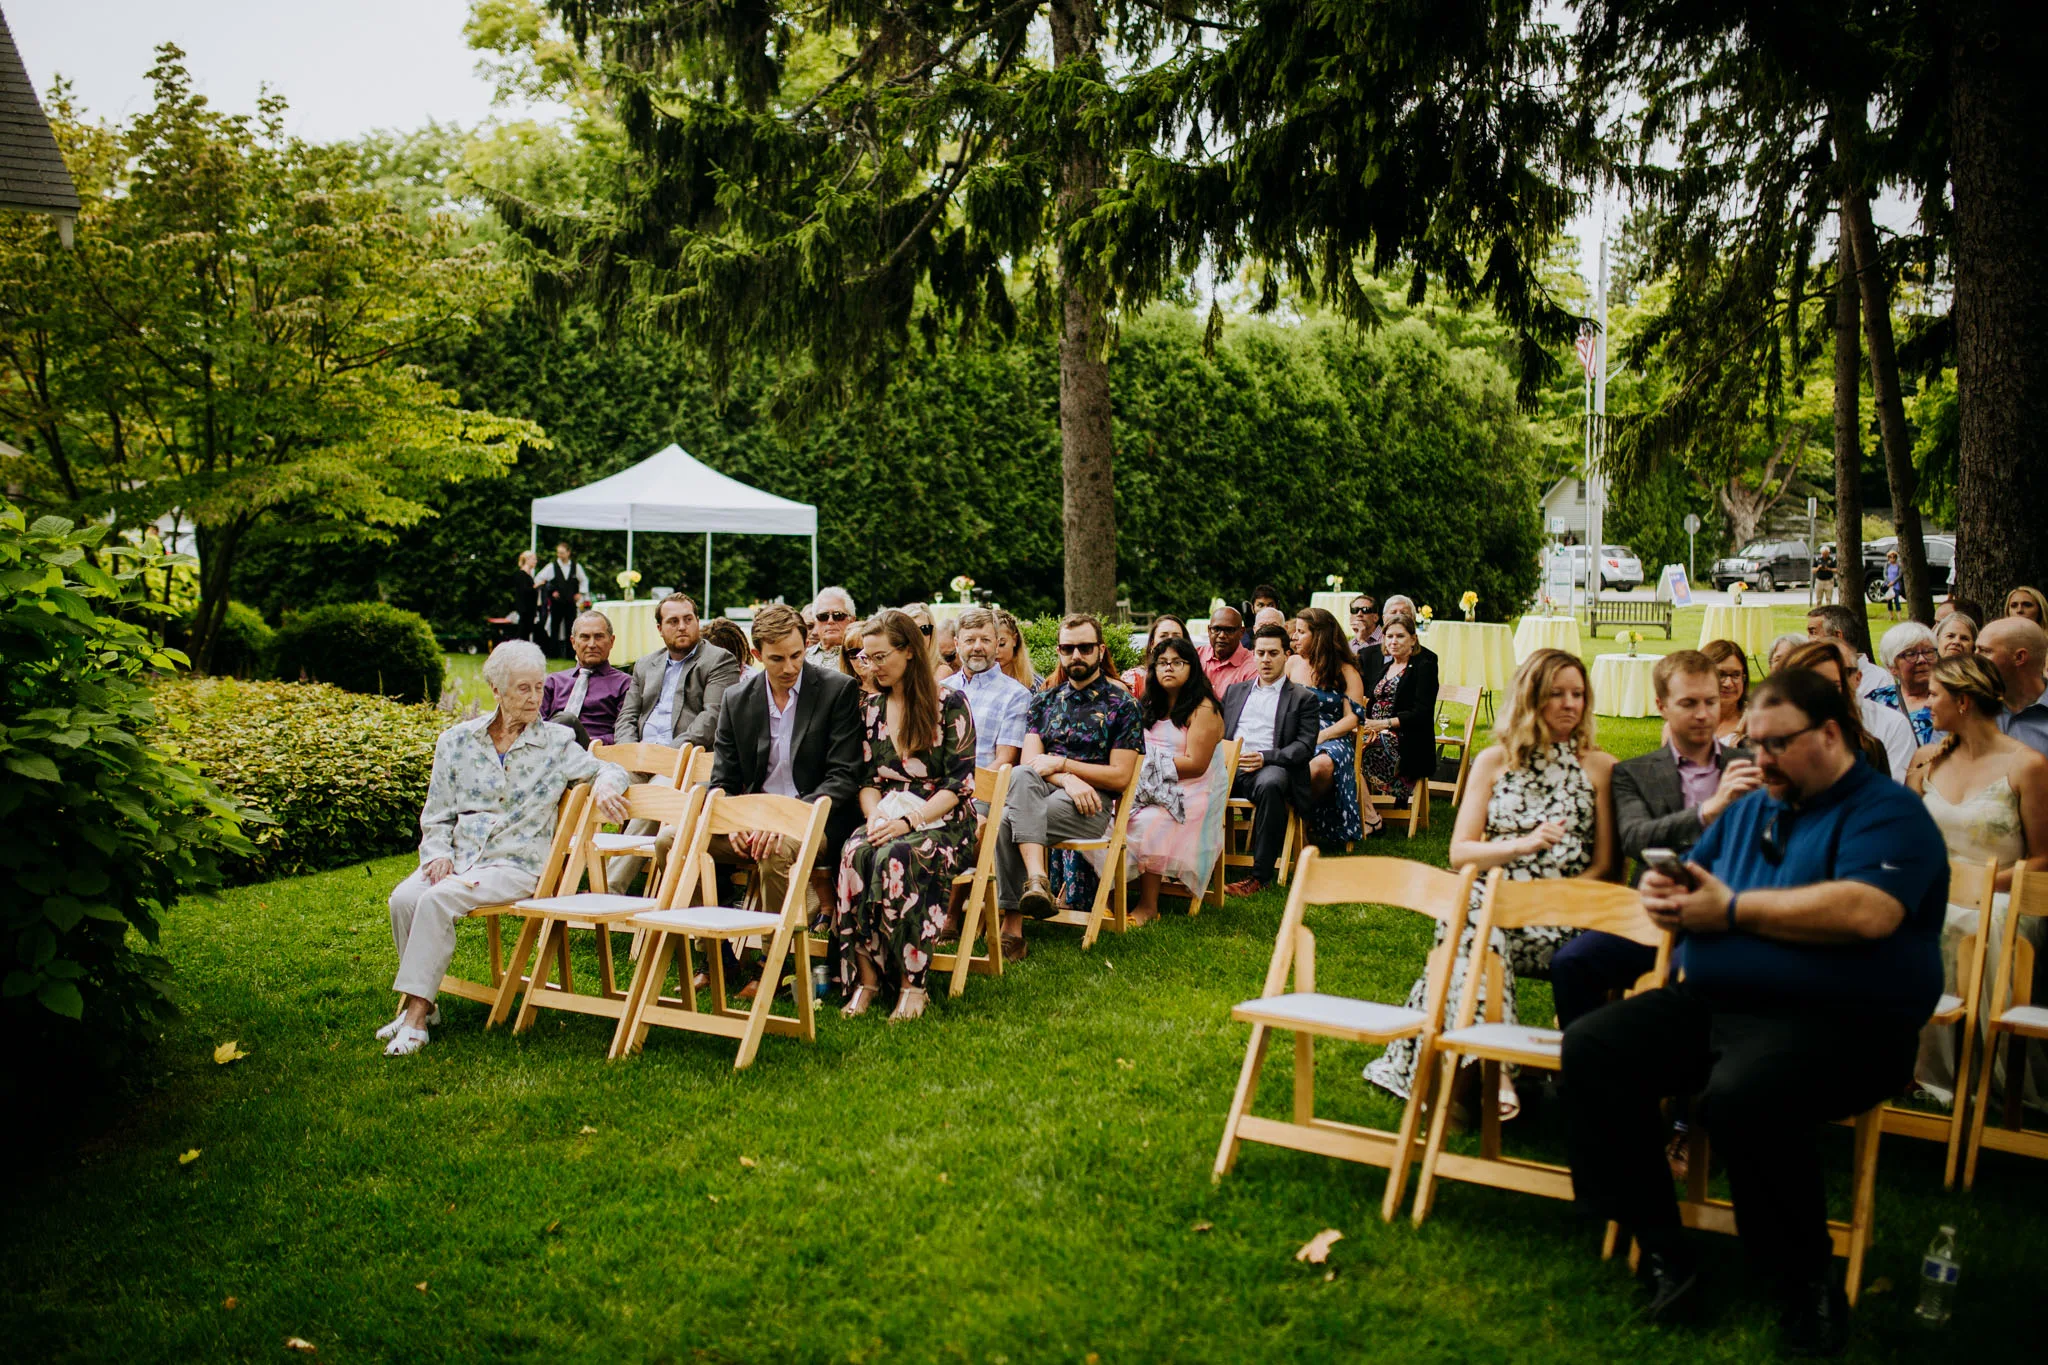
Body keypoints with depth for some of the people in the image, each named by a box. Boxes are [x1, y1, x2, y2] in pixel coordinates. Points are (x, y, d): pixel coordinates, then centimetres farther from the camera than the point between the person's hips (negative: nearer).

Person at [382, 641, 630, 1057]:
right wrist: (438, 853, -5)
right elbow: (436, 816, 13)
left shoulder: (556, 743, 5)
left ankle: (417, 1014, -23)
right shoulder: (457, 741, 10)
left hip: (516, 863, -3)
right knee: (404, 898, -26)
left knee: (438, 899, -30)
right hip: (458, 857, 3)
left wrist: (605, 782, -15)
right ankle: (419, 1003, -9)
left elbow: (609, 770, 9)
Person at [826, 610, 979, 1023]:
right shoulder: (870, 708, 15)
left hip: (942, 822, -4)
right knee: (855, 852, -31)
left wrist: (909, 820, -19)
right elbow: (867, 779, 14)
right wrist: (875, 816, -8)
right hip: (886, 816, 4)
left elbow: (959, 783, -7)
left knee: (897, 856, -36)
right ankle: (865, 977, -30)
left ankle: (912, 983, -30)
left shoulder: (950, 704, -2)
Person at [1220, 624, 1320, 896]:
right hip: (1229, 767, 3)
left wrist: (1265, 757, -15)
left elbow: (1305, 746, 1)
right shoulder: (1235, 691, 27)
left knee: (1269, 783, -40)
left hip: (1270, 769, -3)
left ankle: (1261, 874, -33)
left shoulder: (1302, 698, 13)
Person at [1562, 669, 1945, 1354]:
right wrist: (1663, 893, 0)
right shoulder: (1750, 809, 21)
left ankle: (1809, 1285, -13)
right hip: (1710, 1001, 8)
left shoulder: (1888, 812, -4)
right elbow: (1693, 881, 27)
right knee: (1594, 1047, -12)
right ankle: (1663, 1257, -10)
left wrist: (1733, 910, -15)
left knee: (1742, 1096, -36)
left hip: (1836, 1022, -8)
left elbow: (1868, 912, -22)